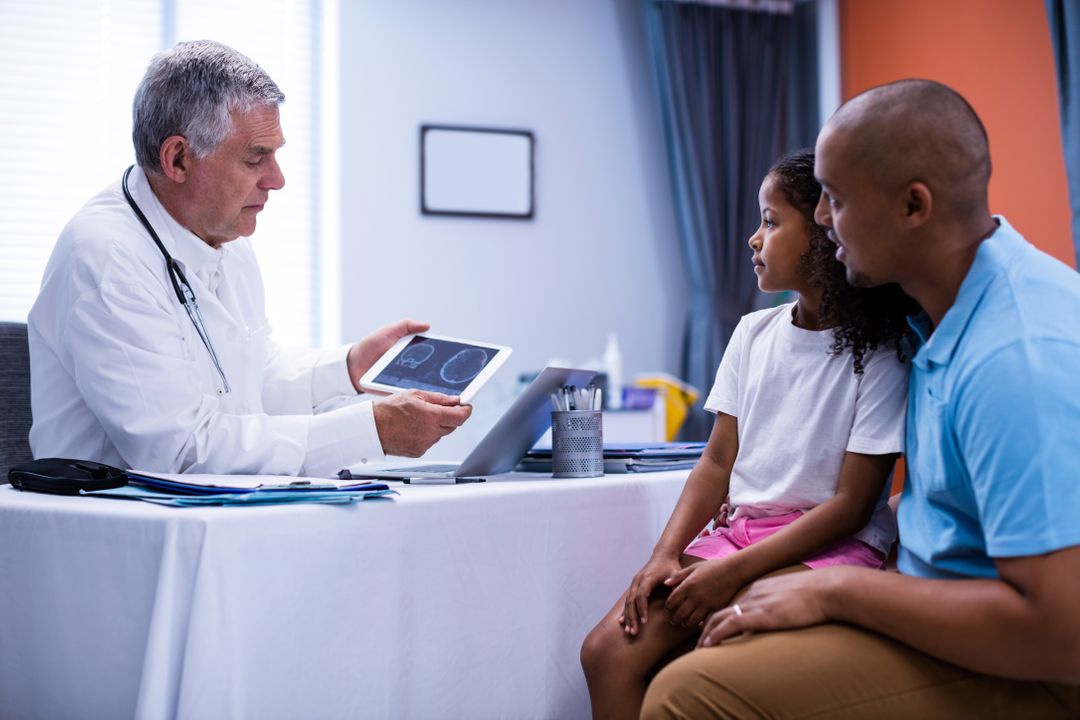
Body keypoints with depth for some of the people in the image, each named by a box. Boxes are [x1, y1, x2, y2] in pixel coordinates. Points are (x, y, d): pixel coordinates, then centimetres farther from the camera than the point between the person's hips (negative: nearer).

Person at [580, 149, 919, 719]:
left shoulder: (877, 356, -8)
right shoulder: (753, 333, 11)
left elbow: (851, 504, -11)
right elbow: (718, 463, 12)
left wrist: (733, 572, -18)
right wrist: (665, 556, -4)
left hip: (831, 545, -6)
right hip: (738, 530, 6)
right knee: (607, 650, -16)